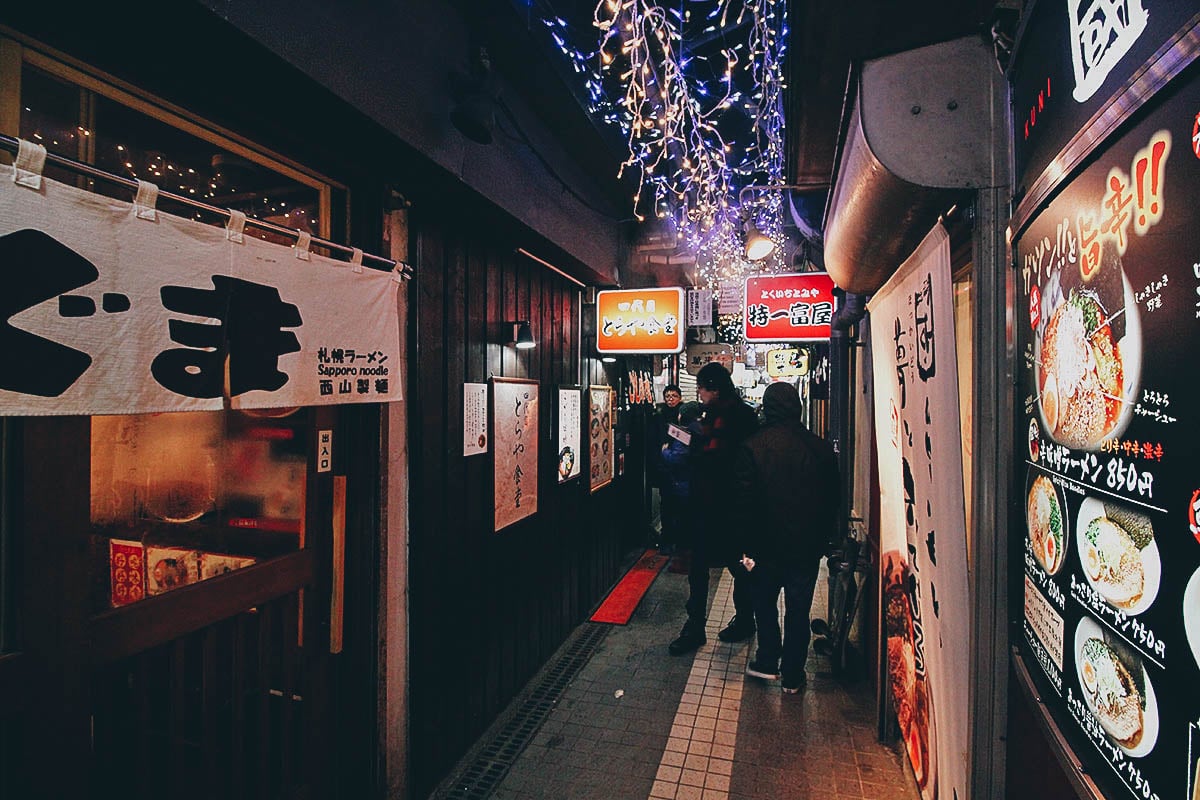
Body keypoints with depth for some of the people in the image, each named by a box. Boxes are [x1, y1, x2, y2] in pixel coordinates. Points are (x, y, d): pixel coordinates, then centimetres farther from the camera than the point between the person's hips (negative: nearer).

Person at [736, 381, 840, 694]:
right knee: (798, 610, 13)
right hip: (808, 545, 2)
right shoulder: (821, 447, -6)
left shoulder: (752, 446, -14)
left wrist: (746, 544, -4)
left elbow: (744, 500, -13)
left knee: (765, 602, 20)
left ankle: (768, 662, 27)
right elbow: (834, 497, 2)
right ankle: (793, 676, 24)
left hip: (767, 543, -2)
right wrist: (826, 536, 13)